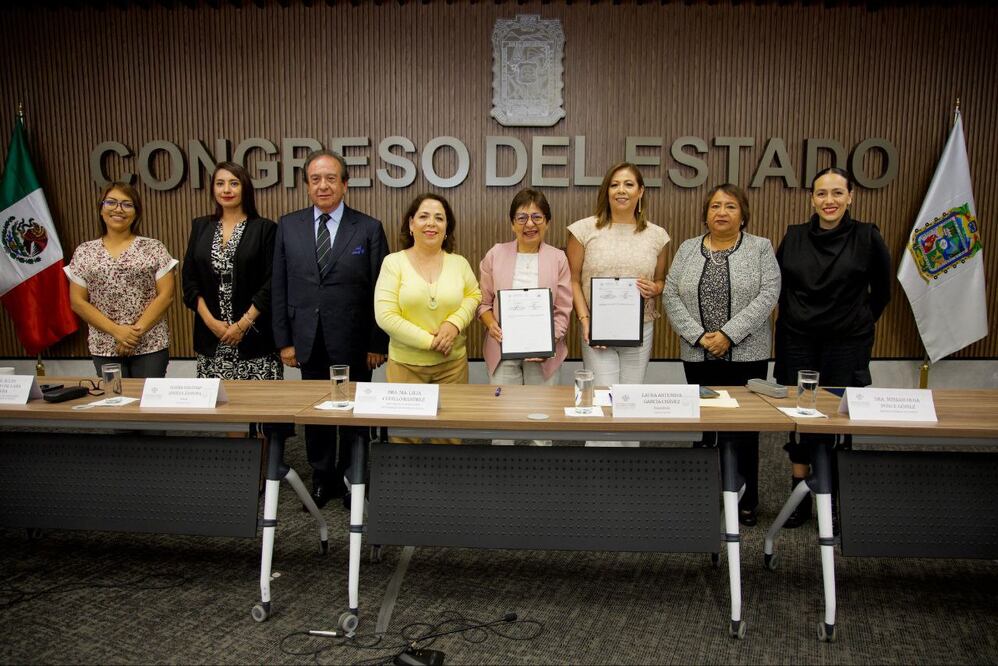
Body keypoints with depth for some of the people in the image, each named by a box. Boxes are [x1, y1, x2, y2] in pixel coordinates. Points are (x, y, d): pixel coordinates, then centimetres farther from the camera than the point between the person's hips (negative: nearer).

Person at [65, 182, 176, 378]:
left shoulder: (153, 248, 1)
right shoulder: (84, 252, 6)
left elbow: (166, 295, -4)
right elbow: (77, 301, 3)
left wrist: (137, 330, -13)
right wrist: (115, 330, -10)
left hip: (150, 345, -1)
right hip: (104, 348, 2)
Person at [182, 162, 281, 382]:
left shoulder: (265, 228, -1)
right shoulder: (200, 227, 11)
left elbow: (271, 283, -6)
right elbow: (190, 280, 8)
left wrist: (243, 324, -11)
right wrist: (211, 321, -4)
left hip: (254, 337, -3)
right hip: (210, 338, 3)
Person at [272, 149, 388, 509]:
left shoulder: (369, 228, -3)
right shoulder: (288, 226, 4)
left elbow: (380, 290, -4)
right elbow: (279, 287, 5)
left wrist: (378, 343, -7)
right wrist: (284, 339, 1)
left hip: (353, 342, -2)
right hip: (308, 341, 3)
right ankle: (322, 479, 30)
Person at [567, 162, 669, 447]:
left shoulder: (656, 235, 6)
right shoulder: (585, 230, -2)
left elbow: (661, 281, 16)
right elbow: (573, 280, 0)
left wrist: (654, 289, -8)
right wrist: (584, 320, -11)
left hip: (640, 330, 3)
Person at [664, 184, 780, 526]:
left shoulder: (761, 248, 2)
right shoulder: (687, 250, 7)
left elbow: (767, 296, -8)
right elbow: (671, 297, 1)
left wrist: (728, 334, -16)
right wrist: (697, 335, -11)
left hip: (746, 354, -2)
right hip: (698, 355, 2)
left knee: (743, 428, 2)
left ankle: (746, 501, 15)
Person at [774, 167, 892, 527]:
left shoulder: (867, 237, -4)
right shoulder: (794, 237, 1)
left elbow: (882, 290, 9)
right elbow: (778, 285, 14)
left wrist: (861, 322, 14)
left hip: (847, 345, -1)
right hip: (798, 342, 2)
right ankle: (800, 494, 18)